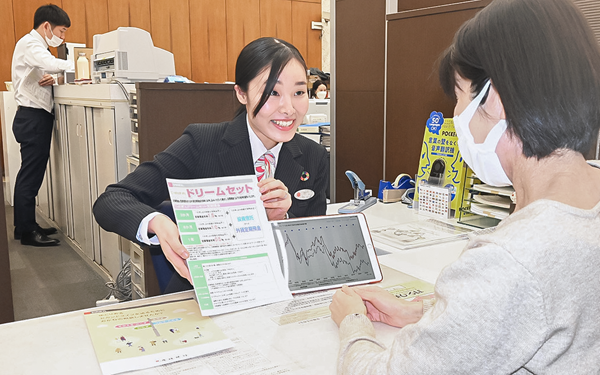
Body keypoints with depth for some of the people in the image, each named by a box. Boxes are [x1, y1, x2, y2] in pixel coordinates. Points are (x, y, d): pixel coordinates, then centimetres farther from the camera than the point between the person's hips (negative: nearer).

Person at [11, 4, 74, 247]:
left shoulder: (36, 46, 21)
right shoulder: (29, 44, -11)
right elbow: (50, 64, -30)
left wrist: (51, 79, -5)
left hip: (37, 117, 10)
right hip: (33, 117, -10)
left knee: (30, 175, 13)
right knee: (30, 176, -6)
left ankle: (25, 226, 22)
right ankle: (27, 233, -1)